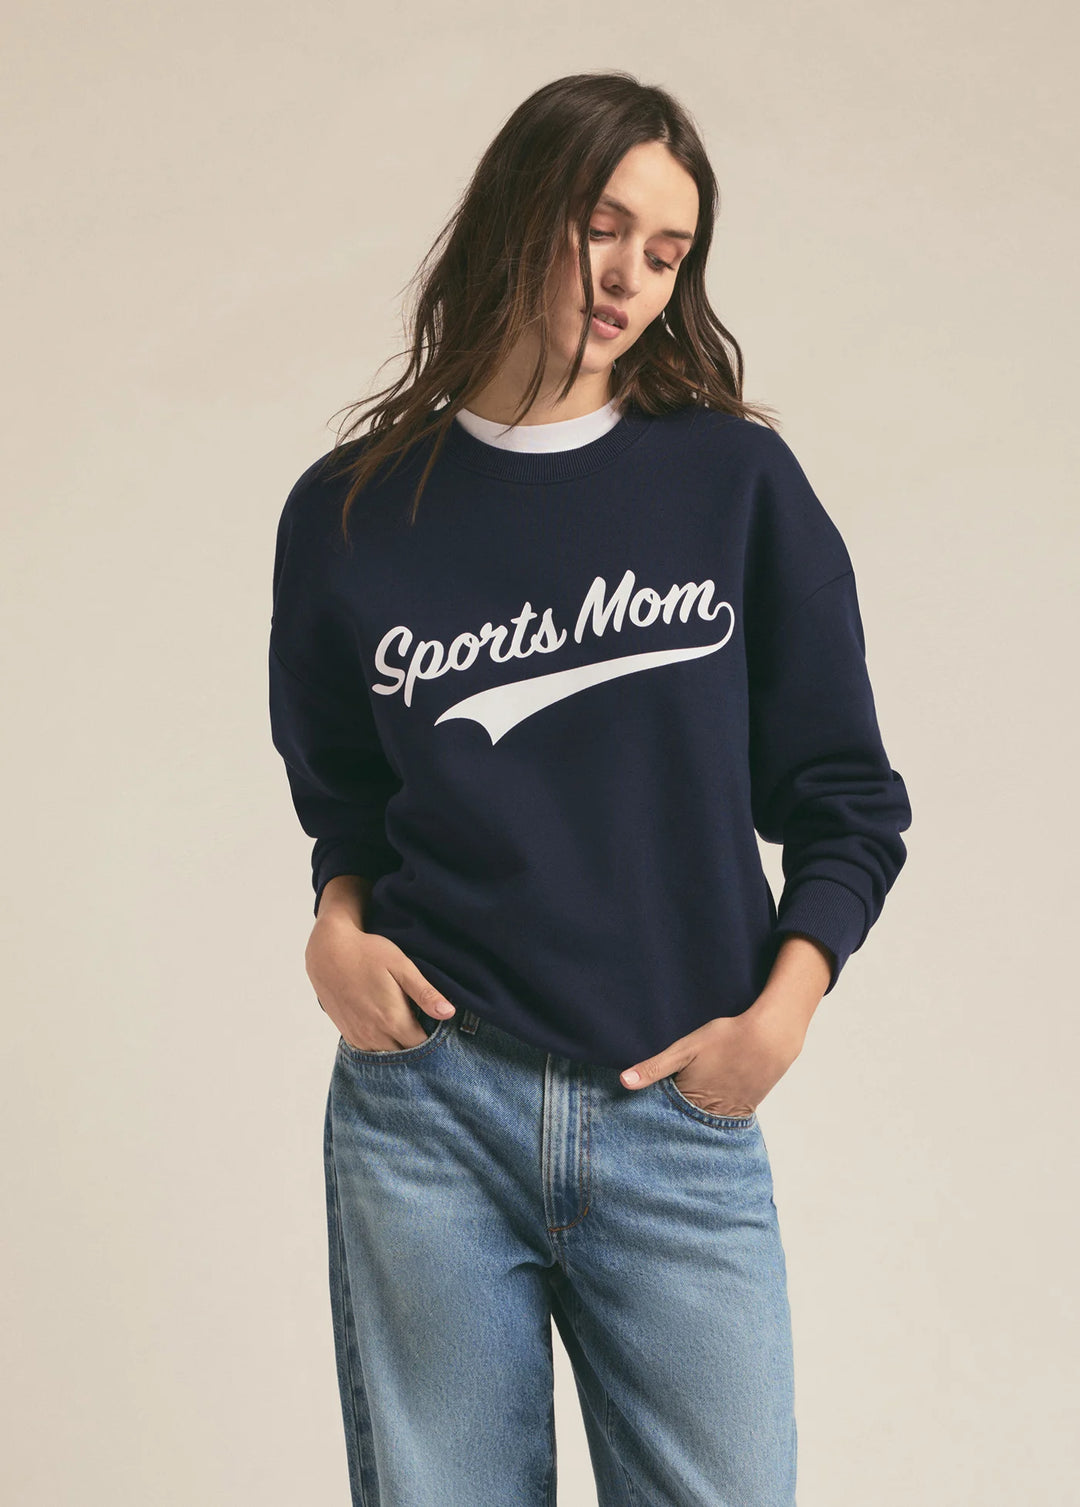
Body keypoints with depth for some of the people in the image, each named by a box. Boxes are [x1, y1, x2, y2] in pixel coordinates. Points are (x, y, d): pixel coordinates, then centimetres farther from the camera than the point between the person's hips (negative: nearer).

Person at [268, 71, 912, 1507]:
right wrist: (338, 920, -3)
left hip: (682, 1121, 0)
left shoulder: (738, 483, 3)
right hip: (424, 1112, 1)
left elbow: (846, 800, 6)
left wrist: (781, 1013, -6)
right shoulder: (351, 514, 5)